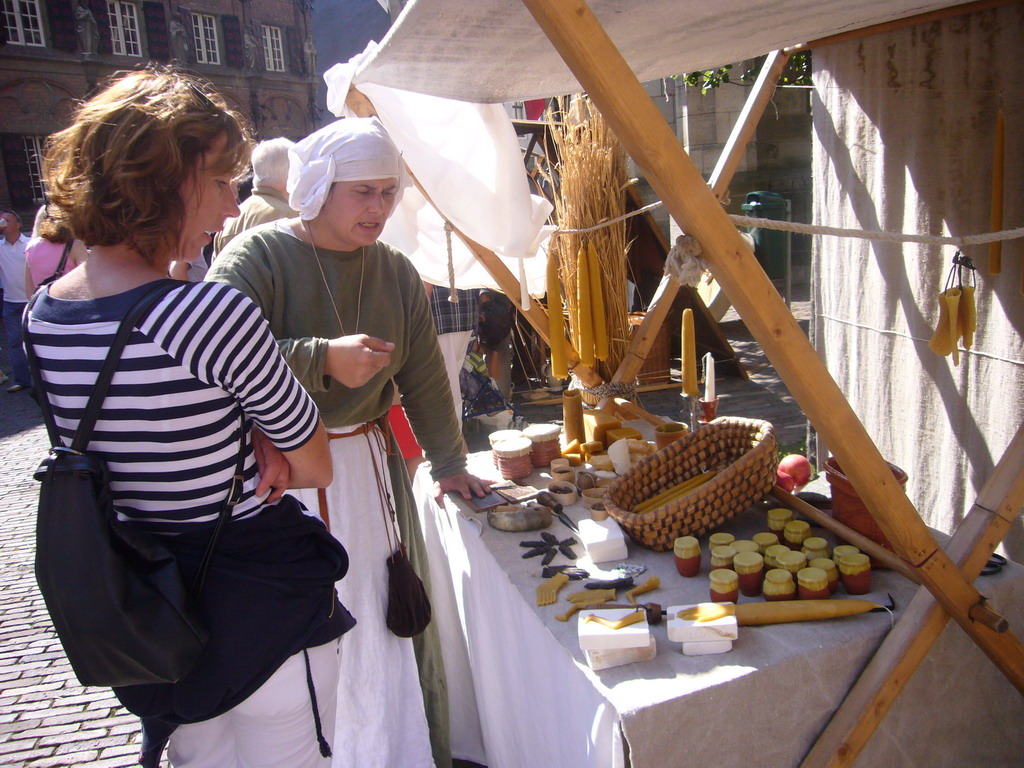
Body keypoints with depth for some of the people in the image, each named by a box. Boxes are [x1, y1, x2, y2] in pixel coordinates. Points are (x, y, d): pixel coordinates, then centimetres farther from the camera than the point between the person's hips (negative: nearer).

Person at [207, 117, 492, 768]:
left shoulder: (397, 273, 8)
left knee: (390, 621, 12)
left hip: (370, 465, 5)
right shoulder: (257, 257, -10)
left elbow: (424, 379, 12)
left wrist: (449, 463, 13)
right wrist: (324, 359, -27)